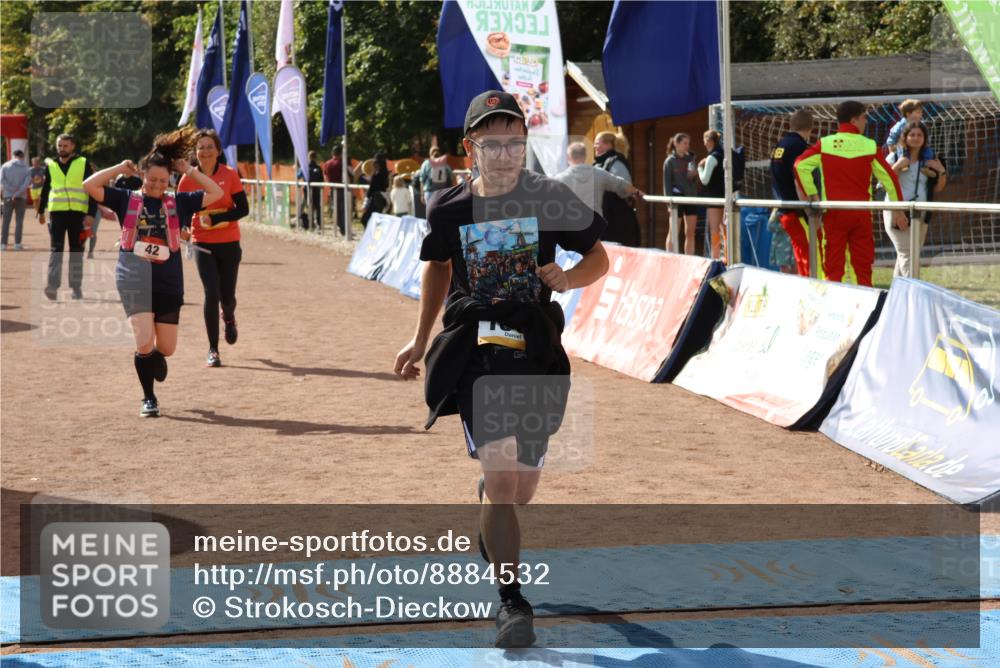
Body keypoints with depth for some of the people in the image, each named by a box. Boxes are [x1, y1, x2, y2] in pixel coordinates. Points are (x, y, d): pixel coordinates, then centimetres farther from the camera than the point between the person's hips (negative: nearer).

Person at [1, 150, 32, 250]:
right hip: (21, 197, 0)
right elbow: (27, 183, -10)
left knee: (6, 220, 5)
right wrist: (17, 194, -15)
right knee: (19, 221, 4)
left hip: (8, 196, 0)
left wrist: (12, 190, -13)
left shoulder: (5, 166, 2)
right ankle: (17, 243, -1)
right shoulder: (26, 169, 2)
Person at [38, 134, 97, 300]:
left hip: (78, 213, -1)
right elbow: (45, 189, 19)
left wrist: (91, 214, -8)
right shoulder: (51, 165, 10)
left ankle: (76, 287, 12)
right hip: (56, 213, 1)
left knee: (76, 250, 6)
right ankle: (52, 286, -12)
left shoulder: (83, 164, 2)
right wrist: (41, 211, 18)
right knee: (56, 249, -6)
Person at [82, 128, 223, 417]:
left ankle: (154, 358, 45)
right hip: (134, 281, -2)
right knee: (145, 343, -14)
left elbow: (216, 193, 1)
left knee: (166, 348, 6)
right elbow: (89, 186, -6)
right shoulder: (127, 199, 3)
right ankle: (148, 398, 5)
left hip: (169, 283, 2)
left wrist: (189, 170, 0)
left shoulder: (178, 202, 6)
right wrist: (121, 168, -3)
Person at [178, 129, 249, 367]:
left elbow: (243, 209, -8)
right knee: (211, 294, -13)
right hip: (203, 244, 0)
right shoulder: (188, 179, -2)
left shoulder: (230, 175, -5)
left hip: (229, 244, 0)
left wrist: (214, 218, -19)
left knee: (226, 296, 5)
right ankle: (213, 350, -1)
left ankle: (229, 317, 45)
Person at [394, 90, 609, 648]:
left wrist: (568, 278, -14)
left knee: (523, 485, 10)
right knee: (502, 477, -17)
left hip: (536, 350, 1)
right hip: (475, 346, -1)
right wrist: (421, 340, 20)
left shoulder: (551, 200, -3)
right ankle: (512, 601, -11)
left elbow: (599, 258, 7)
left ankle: (491, 532, 47)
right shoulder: (450, 209, 0)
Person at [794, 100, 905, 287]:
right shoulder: (869, 146, 1)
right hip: (861, 213, 0)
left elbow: (800, 164, -7)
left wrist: (811, 194, 2)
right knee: (863, 267, 7)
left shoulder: (824, 144, 1)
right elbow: (889, 177, 3)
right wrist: (898, 210, 12)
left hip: (833, 212, 0)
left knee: (833, 267, 2)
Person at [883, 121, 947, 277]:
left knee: (909, 255, 8)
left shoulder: (928, 160, 13)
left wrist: (942, 171, -1)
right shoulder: (895, 157, 1)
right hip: (898, 212, -5)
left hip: (919, 214, 5)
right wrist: (898, 166, -19)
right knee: (907, 254, -15)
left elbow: (938, 188, 15)